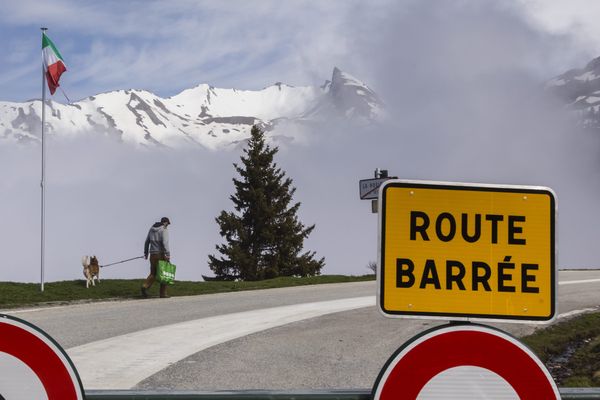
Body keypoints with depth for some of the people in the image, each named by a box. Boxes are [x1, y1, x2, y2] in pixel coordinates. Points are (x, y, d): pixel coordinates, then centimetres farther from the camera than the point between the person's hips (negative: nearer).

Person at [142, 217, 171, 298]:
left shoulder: (152, 229, 13)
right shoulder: (164, 230, -9)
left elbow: (147, 242, 16)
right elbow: (165, 243, -21)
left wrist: (146, 253, 22)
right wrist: (167, 255, -24)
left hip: (153, 254, 6)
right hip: (161, 254, -6)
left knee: (153, 274, 11)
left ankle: (145, 286, -14)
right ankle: (163, 293, 4)